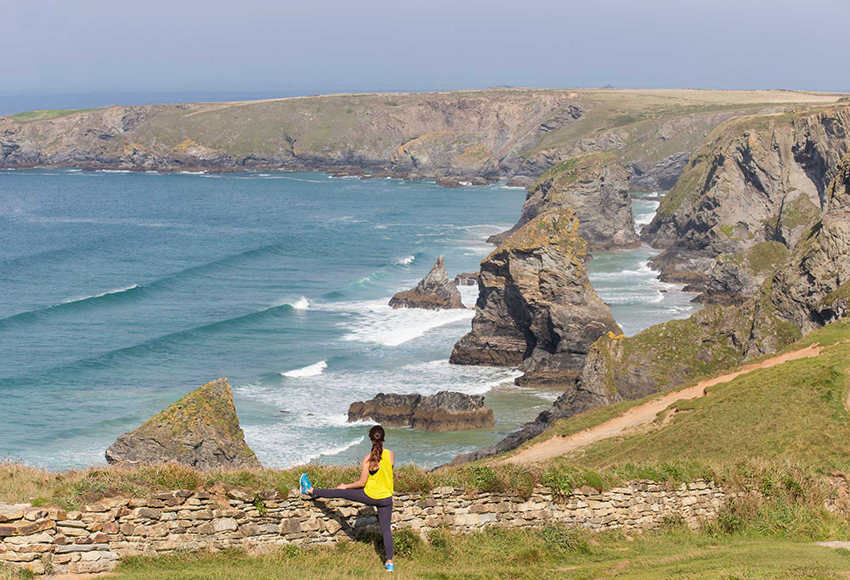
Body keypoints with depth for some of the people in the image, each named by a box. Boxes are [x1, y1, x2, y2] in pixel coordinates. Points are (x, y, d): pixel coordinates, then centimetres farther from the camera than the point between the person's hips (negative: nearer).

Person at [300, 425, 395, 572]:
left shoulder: (368, 460, -19)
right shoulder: (391, 455, -8)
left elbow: (362, 483, -12)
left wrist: (346, 486, 3)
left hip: (370, 496, -3)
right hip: (386, 498, 3)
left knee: (340, 492, 15)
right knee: (386, 529, 8)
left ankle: (310, 490, 32)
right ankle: (389, 563, 9)